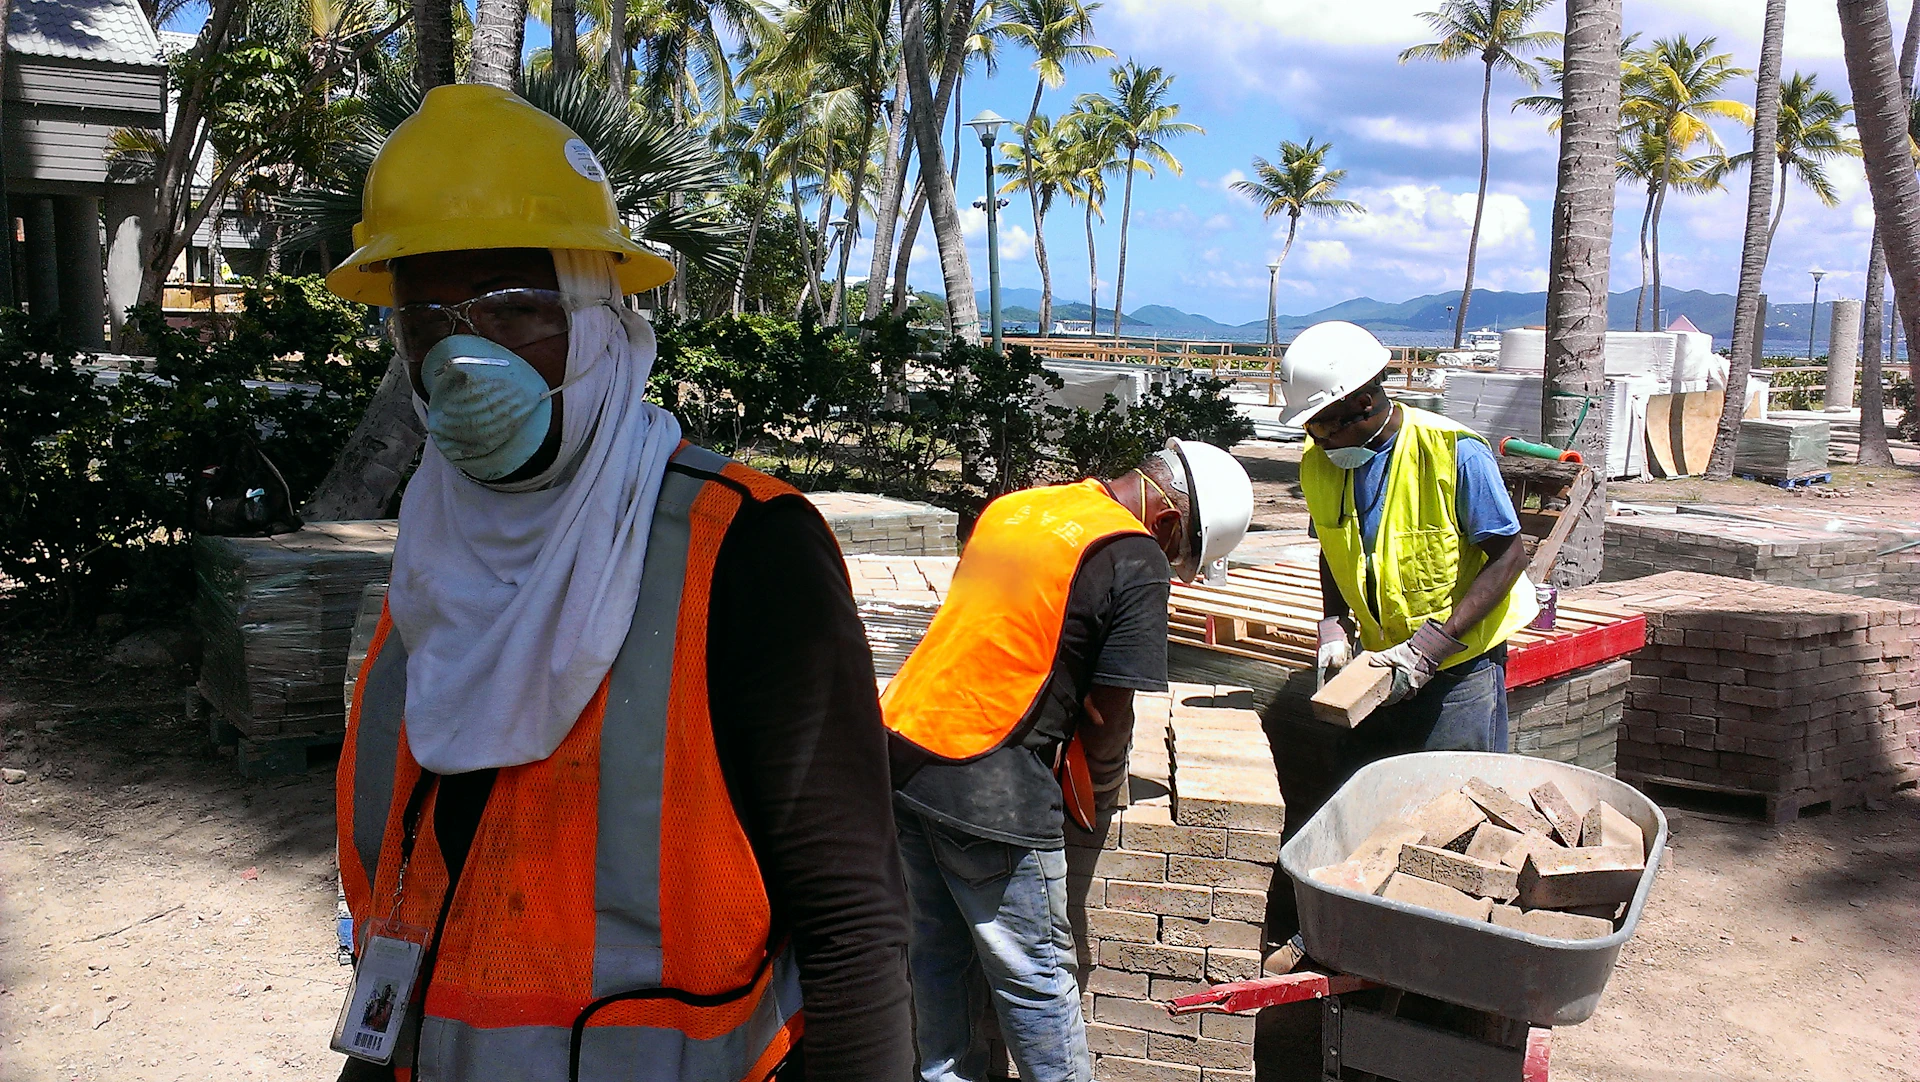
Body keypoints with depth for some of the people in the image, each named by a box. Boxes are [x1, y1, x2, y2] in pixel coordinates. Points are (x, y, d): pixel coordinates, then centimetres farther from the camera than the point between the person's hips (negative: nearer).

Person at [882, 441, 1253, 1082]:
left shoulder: (1012, 507, 13)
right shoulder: (1135, 562, -9)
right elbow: (1107, 717, -9)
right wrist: (1104, 781, 11)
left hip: (898, 747, 8)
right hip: (988, 791, -7)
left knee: (938, 954, 20)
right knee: (1034, 975, 8)